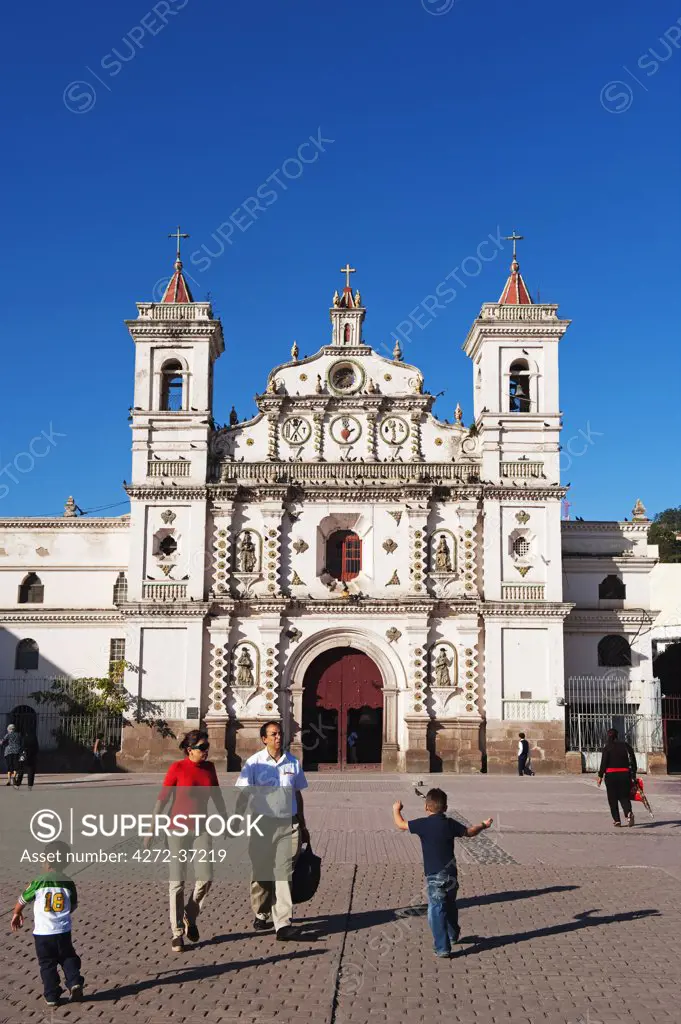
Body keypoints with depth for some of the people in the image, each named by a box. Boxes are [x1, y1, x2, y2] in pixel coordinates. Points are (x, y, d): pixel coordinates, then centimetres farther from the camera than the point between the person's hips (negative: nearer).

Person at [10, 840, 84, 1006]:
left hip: (42, 932, -2)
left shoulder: (38, 883, -10)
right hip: (63, 931, 2)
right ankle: (74, 982, 0)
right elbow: (73, 906, 10)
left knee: (47, 963, 10)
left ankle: (51, 996, 12)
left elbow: (22, 900, 6)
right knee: (68, 958, 18)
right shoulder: (68, 883, -2)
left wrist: (16, 914, 25)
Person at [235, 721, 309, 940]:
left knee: (283, 872, -5)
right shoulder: (254, 763, -4)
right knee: (261, 873, 10)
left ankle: (283, 923, -7)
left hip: (288, 824, 1)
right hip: (263, 824, -1)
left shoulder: (293, 762, 6)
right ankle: (262, 915, 30)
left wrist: (303, 826, 19)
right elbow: (243, 796, -3)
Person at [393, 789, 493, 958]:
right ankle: (453, 935, 45)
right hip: (451, 874, 5)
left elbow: (401, 825, 0)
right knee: (450, 906, 25)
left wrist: (396, 810, 21)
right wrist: (483, 825, 35)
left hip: (434, 876, -5)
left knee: (436, 911, 0)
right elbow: (469, 832, 15)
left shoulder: (423, 824, -11)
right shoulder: (450, 823, 1)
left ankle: (442, 948, -2)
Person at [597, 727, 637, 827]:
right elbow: (633, 760, 6)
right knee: (624, 796, 10)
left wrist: (600, 776, -2)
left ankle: (617, 820, 6)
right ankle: (629, 813, -18)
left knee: (613, 799, 8)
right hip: (624, 774, 3)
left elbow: (604, 763, -8)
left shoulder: (607, 748, -4)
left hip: (611, 774, -3)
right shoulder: (625, 745, 7)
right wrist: (633, 775, 11)